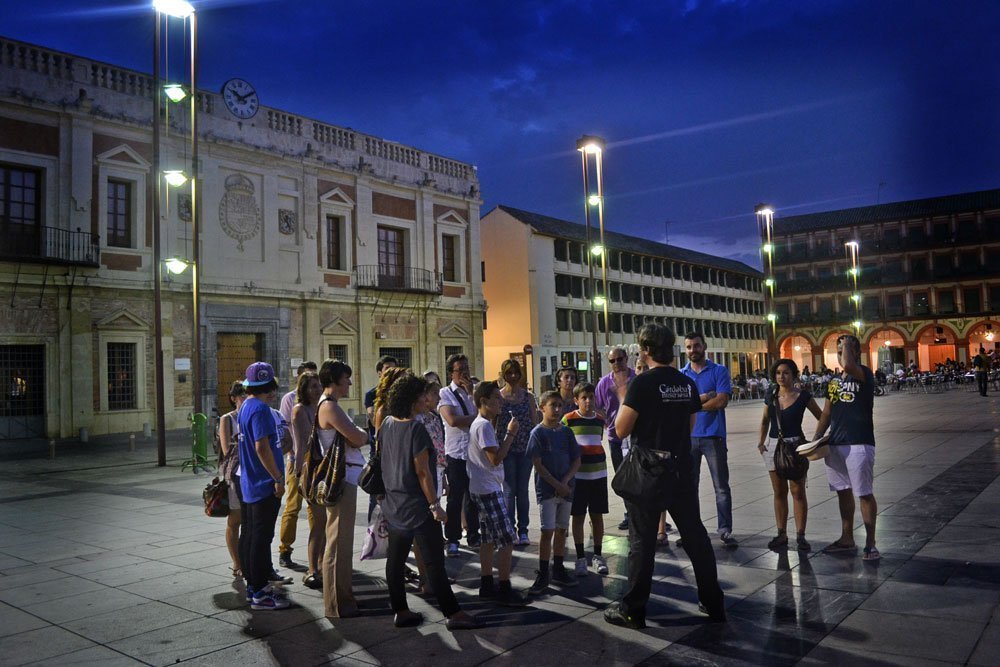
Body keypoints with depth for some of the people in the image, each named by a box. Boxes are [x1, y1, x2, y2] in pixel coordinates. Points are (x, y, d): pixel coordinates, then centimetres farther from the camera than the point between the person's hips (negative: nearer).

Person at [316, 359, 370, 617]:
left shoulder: (331, 406, 17)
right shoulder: (329, 406, -16)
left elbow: (352, 440, 15)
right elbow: (357, 439, -21)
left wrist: (359, 435, -5)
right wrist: (365, 434, 0)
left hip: (344, 479, 11)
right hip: (340, 481, -11)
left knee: (342, 540, 18)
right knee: (338, 542, -3)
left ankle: (343, 595, 30)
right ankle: (337, 605, 5)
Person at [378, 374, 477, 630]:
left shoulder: (387, 424, 3)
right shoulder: (416, 429, -19)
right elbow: (422, 472, -20)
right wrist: (435, 505, -15)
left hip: (393, 503, 8)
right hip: (418, 505, -8)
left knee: (395, 559, 12)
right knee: (434, 561, -2)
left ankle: (400, 611, 20)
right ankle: (453, 613, 4)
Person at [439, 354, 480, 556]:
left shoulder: (474, 391, 12)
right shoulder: (445, 393, -3)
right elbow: (452, 420, -16)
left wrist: (472, 392, -6)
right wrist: (477, 418, -6)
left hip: (475, 452, 4)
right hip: (456, 453, -4)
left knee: (474, 497, 11)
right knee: (455, 499, 2)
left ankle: (473, 536, 23)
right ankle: (452, 540, 13)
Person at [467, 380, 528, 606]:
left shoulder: (480, 423, 14)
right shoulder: (484, 426, -18)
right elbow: (496, 458, -23)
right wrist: (510, 433, -17)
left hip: (484, 489, 11)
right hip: (488, 490, -11)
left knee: (488, 539, 15)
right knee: (507, 539, -7)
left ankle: (487, 586, 22)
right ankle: (505, 590, -1)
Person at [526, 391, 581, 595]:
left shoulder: (566, 432, 6)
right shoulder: (538, 433, -6)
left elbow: (577, 461, 5)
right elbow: (537, 464, -11)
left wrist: (565, 482, -10)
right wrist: (557, 485, -14)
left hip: (566, 488, 5)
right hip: (546, 489, -4)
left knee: (561, 530, 12)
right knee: (548, 531, -5)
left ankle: (558, 570, 24)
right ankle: (543, 575, 4)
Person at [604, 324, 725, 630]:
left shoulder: (642, 383, -14)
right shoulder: (687, 384, 5)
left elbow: (621, 429, -13)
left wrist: (623, 398, 3)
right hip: (682, 472, 6)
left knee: (642, 541, 2)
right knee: (695, 535, 14)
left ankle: (632, 610, 10)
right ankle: (713, 602, 23)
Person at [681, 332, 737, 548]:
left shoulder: (719, 371, -1)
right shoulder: (680, 375, 8)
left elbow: (721, 401, -13)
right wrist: (703, 398, -12)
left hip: (713, 436, -3)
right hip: (688, 437, 3)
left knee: (721, 486, 1)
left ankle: (725, 530, 8)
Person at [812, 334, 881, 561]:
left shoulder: (864, 374, -8)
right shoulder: (835, 380, 14)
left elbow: (848, 365, -32)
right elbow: (827, 412, 18)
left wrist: (848, 343, -15)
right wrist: (816, 437, 9)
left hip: (859, 444, -7)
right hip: (835, 444, 7)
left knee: (864, 494, -2)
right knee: (843, 491, 15)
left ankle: (870, 543, 8)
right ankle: (847, 539, 26)